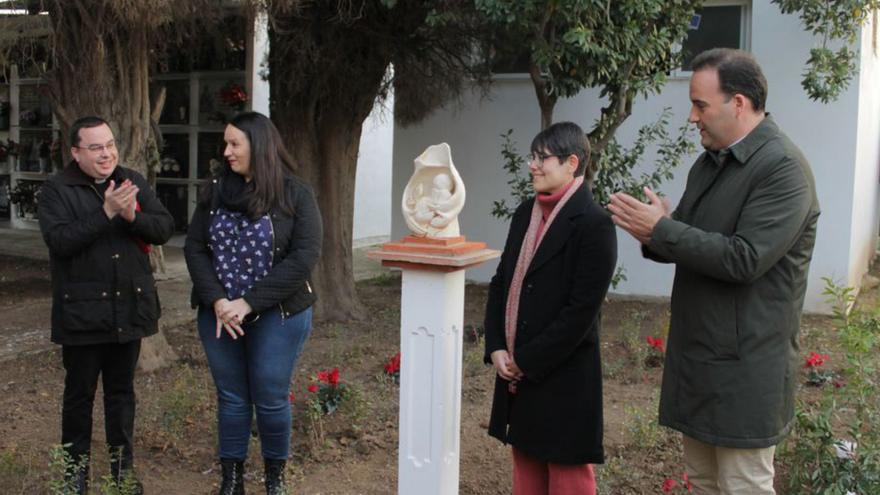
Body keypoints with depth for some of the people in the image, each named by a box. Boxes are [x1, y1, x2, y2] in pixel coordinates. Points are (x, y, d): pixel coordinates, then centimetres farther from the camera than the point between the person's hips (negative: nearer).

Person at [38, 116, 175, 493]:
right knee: (79, 393, 9)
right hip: (82, 311, -4)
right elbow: (59, 240, -21)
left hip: (129, 307, 4)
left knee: (122, 390, 15)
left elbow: (165, 228, -2)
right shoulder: (56, 190, -7)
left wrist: (132, 217, -21)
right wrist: (106, 212, -28)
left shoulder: (134, 182, 5)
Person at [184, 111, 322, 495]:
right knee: (231, 398, 11)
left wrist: (249, 303, -17)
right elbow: (194, 247, 2)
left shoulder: (295, 195, -8)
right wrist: (217, 301, -13)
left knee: (271, 399, 4)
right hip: (219, 315, 3)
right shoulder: (216, 190, 3)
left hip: (277, 316, -3)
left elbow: (304, 257, -14)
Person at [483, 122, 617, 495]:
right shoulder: (525, 214, 9)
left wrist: (527, 361, -15)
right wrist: (496, 348, -1)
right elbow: (501, 283, 11)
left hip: (564, 377, -7)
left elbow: (582, 309, -19)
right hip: (516, 372, 7)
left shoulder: (594, 224, -14)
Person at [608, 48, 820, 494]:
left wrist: (661, 229, -19)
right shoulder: (710, 161, 11)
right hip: (697, 356, 8)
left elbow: (745, 259, -24)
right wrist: (651, 232, -7)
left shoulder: (783, 167, -15)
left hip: (744, 368, -8)